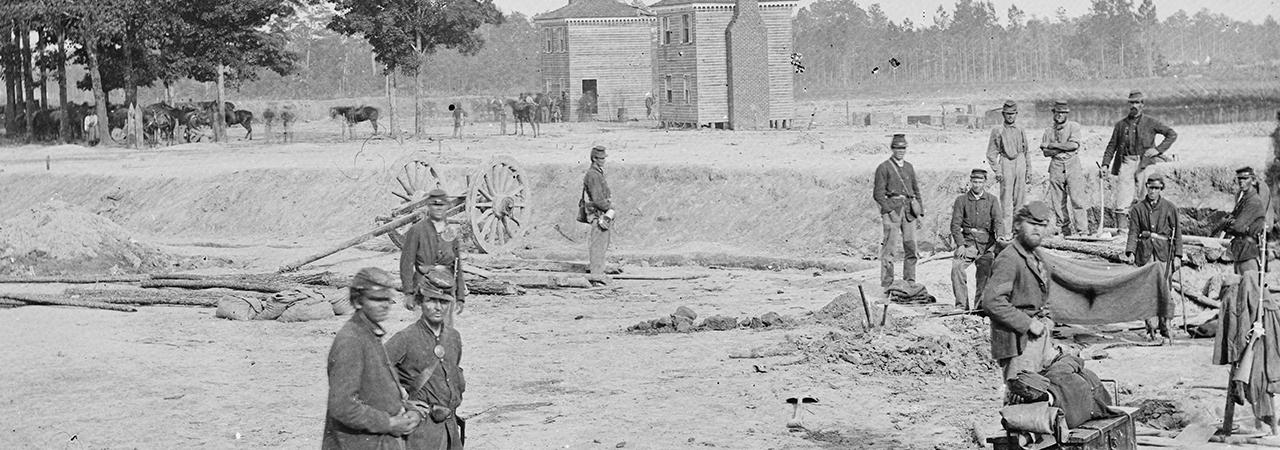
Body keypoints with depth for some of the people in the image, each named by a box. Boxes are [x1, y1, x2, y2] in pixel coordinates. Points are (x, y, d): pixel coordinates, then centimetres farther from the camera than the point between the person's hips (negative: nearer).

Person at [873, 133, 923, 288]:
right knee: (890, 249, -8)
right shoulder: (884, 168, 0)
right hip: (892, 208, -5)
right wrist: (890, 210, -13)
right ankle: (886, 285, -6)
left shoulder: (909, 167, 17)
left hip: (909, 211, 5)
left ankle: (910, 282, 10)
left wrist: (920, 212, 13)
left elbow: (916, 191, 22)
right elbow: (878, 194, -5)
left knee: (911, 248, 3)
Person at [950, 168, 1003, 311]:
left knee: (986, 269, -25)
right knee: (956, 266, -23)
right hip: (968, 242, 0)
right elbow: (955, 224, 4)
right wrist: (960, 244, -10)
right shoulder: (961, 200, 10)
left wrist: (1000, 237, -21)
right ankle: (961, 303, -19)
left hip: (987, 243, 0)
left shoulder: (992, 200, 12)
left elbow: (997, 221, 0)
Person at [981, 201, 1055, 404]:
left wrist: (1046, 321, 13)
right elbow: (991, 301, -26)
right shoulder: (1008, 259, -16)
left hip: (1039, 335, 9)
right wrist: (1028, 323, -21)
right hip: (1019, 341, -9)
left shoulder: (1036, 256, 15)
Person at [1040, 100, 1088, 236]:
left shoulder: (1074, 126, 4)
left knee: (1077, 199, -9)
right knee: (1057, 201, 1)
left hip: (1073, 165, -3)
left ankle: (1082, 230, -10)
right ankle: (1064, 229, 8)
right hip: (1056, 167, 3)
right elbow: (1046, 152, 5)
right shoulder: (1049, 130, 13)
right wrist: (1064, 148, -10)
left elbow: (1074, 145, -12)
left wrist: (1052, 145, -7)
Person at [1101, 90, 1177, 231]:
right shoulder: (1121, 124, 13)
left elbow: (1172, 134, 6)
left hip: (1145, 163, -2)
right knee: (1122, 201, -8)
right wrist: (1105, 164, 4)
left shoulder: (1150, 122, 5)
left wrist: (1158, 149, -5)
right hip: (1126, 163, 2)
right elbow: (1112, 145, 15)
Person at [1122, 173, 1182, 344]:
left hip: (1163, 252, -1)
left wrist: (1178, 255, 0)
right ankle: (1151, 326, 9)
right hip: (1144, 252, 1)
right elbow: (1133, 232, 3)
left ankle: (1165, 330, -2)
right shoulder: (1138, 208, 7)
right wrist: (1130, 252, -10)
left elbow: (1176, 233, 7)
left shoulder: (1170, 208, 6)